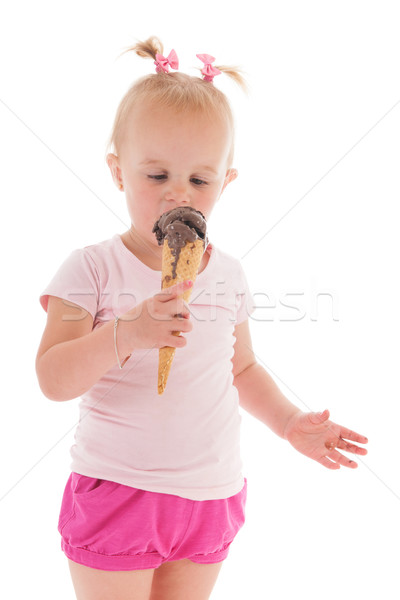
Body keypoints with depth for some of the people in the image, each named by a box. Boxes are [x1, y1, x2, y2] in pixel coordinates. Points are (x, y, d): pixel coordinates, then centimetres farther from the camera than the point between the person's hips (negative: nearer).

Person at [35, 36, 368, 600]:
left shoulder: (228, 274, 3)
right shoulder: (93, 268, -10)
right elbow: (54, 379, -19)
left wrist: (289, 422, 3)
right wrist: (126, 333, -34)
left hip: (210, 497, 4)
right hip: (116, 490, -4)